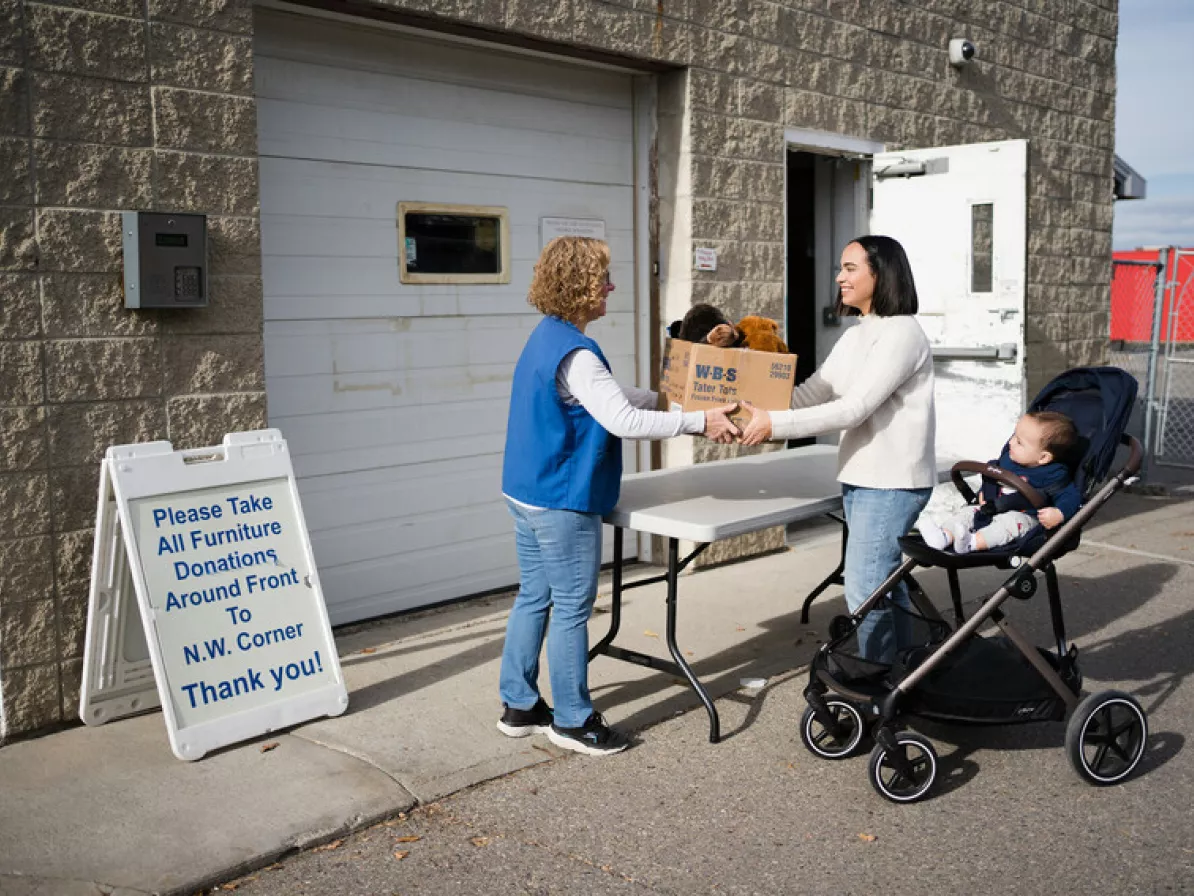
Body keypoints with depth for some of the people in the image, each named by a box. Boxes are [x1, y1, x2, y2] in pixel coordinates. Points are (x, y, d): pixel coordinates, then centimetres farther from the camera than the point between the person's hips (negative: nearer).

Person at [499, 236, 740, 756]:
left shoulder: (547, 339, 12)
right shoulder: (574, 354, -21)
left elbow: (612, 396, 20)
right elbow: (623, 420, -25)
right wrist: (699, 421, -20)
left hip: (526, 494, 10)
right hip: (563, 503, -10)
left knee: (533, 598, 16)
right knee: (572, 610, 2)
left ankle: (519, 706, 27)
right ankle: (572, 721, 14)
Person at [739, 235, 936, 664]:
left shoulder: (901, 333, -15)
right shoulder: (854, 336, 14)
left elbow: (854, 408, -23)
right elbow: (810, 394, 9)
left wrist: (775, 424, -25)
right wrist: (756, 410, -6)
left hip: (892, 483, -9)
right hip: (860, 478, 9)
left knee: (864, 591, -8)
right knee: (886, 583, 17)